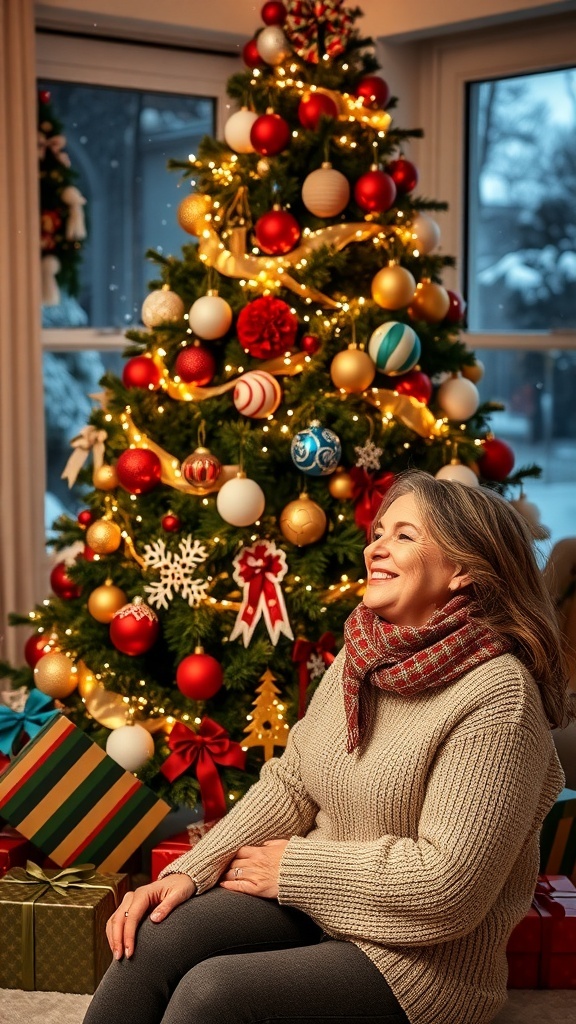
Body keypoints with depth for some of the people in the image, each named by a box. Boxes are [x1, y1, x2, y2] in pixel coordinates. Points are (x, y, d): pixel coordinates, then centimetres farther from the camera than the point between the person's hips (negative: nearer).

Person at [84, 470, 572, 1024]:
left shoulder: (497, 693, -20)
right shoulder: (362, 655, 5)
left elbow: (447, 882, -24)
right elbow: (290, 783, 8)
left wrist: (294, 866, -13)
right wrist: (190, 872, -6)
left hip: (423, 957, -6)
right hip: (319, 901, 7)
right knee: (154, 937, -16)